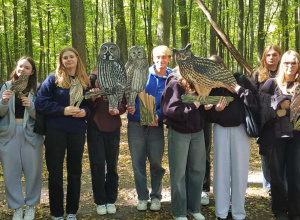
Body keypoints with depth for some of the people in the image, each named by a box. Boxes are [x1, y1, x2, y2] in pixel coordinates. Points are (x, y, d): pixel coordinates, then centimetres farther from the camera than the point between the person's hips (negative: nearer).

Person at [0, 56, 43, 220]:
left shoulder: (37, 88, 1)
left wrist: (31, 106, -21)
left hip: (30, 134, -1)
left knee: (32, 170, 4)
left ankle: (31, 205, 21)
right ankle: (17, 207, 18)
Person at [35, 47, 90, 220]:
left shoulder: (85, 81, 9)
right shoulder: (53, 79, -1)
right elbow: (41, 103, -7)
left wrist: (85, 111, -8)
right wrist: (63, 110, -16)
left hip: (78, 132, 3)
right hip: (56, 131, -3)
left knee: (75, 172, 10)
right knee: (55, 172, 4)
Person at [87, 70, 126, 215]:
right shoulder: (94, 76, -3)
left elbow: (124, 103, 5)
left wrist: (118, 110, -15)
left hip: (113, 128, 2)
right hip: (95, 127, -1)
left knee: (112, 165, 11)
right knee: (97, 165, 2)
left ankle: (111, 200, 24)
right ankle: (100, 202, 15)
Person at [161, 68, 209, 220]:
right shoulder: (174, 84, -11)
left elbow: (201, 107, 14)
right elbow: (169, 110, -20)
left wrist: (206, 106, -8)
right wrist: (192, 106, -19)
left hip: (197, 132, 6)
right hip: (179, 133, -6)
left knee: (198, 170, 12)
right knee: (179, 173, 4)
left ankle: (194, 208, 28)